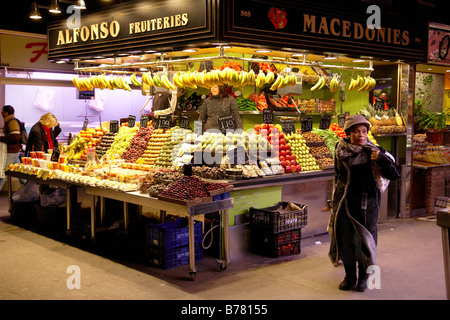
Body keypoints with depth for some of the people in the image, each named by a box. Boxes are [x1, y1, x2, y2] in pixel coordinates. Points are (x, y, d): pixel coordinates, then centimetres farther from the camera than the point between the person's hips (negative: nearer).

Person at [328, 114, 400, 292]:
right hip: (345, 201, 3)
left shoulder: (373, 151, -8)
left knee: (366, 238, 4)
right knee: (345, 237, 7)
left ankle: (363, 277, 22)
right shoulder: (341, 151, 1)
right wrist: (335, 201, 19)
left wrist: (381, 159, -27)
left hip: (367, 202, -2)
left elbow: (394, 174, -12)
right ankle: (350, 276, 24)